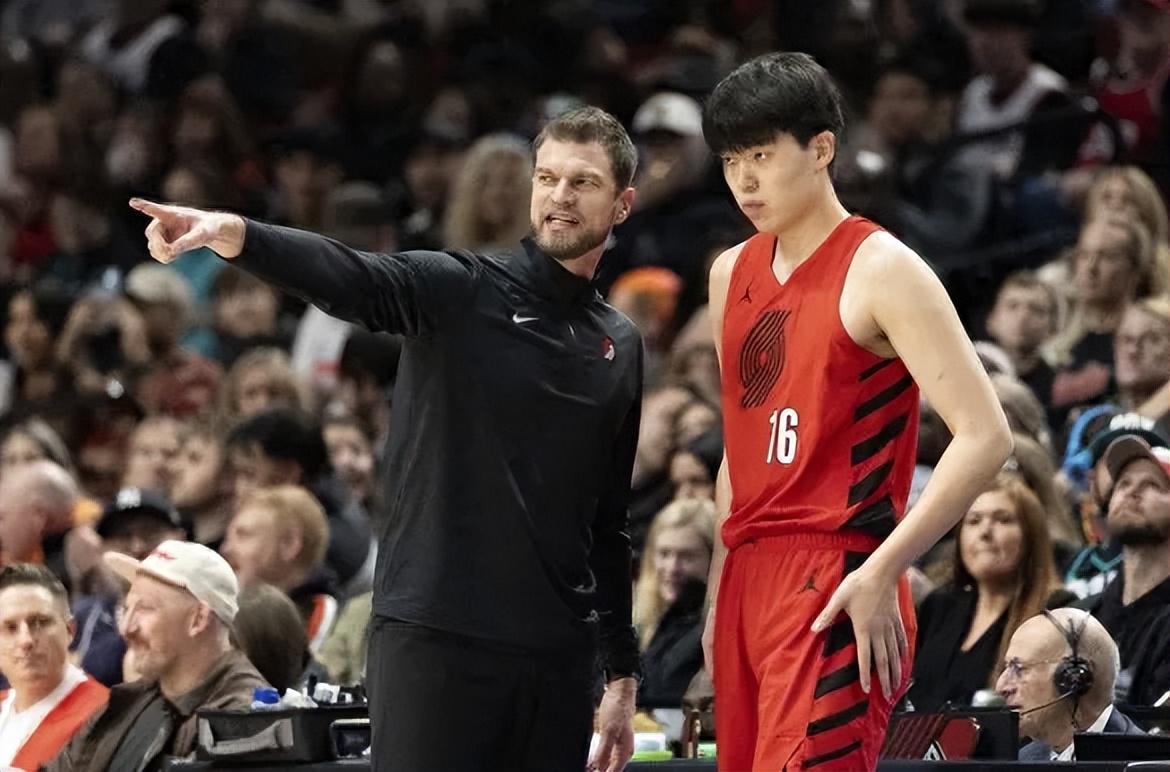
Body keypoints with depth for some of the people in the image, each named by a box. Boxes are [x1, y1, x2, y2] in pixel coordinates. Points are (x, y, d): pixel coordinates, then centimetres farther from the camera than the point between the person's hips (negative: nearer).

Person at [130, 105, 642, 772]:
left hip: (558, 654, 5)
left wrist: (622, 673, 18)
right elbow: (348, 278, -21)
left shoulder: (621, 347, 15)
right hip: (434, 636, -5)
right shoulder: (462, 291, -1)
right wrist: (233, 234, -41)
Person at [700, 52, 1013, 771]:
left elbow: (985, 437, -15)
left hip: (835, 589, -8)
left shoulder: (881, 271, -8)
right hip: (749, 577, 8)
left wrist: (881, 573, -19)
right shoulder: (732, 274, 15)